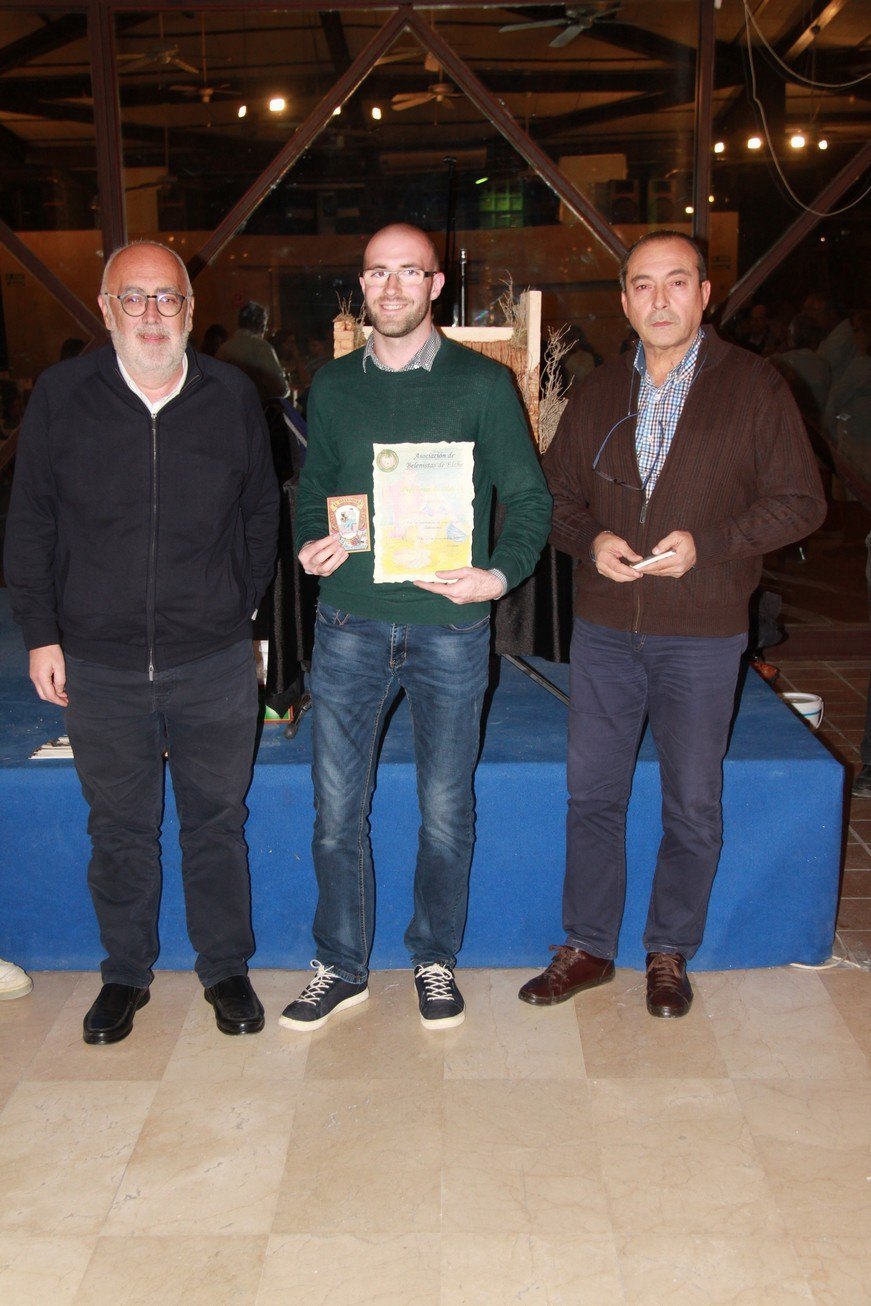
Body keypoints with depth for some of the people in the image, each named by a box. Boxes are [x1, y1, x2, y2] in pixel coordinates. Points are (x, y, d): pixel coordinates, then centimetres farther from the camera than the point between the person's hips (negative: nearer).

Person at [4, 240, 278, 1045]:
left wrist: (241, 611, 6)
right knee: (120, 829, 14)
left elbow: (261, 515, 9)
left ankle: (226, 969, 31)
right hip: (99, 667, 0)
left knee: (217, 823, 12)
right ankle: (125, 974, 33)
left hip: (214, 663, 0)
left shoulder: (233, 396, 0)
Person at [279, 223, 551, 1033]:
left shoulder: (484, 384, 1)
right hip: (350, 623, 2)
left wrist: (501, 573, -14)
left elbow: (528, 497, 2)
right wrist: (311, 546, -4)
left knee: (446, 811, 9)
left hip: (450, 627, -2)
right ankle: (341, 967, 24)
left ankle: (435, 959, 30)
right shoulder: (333, 385, 9)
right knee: (336, 808, 6)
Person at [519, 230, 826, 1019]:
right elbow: (557, 498, 14)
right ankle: (588, 948, 27)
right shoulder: (598, 395, 8)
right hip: (604, 629, 3)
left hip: (702, 634, -3)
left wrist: (708, 544, -18)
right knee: (592, 795, 10)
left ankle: (671, 954, 28)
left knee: (693, 805, 8)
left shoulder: (753, 387, -3)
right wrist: (590, 541, -8)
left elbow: (800, 502, -4)